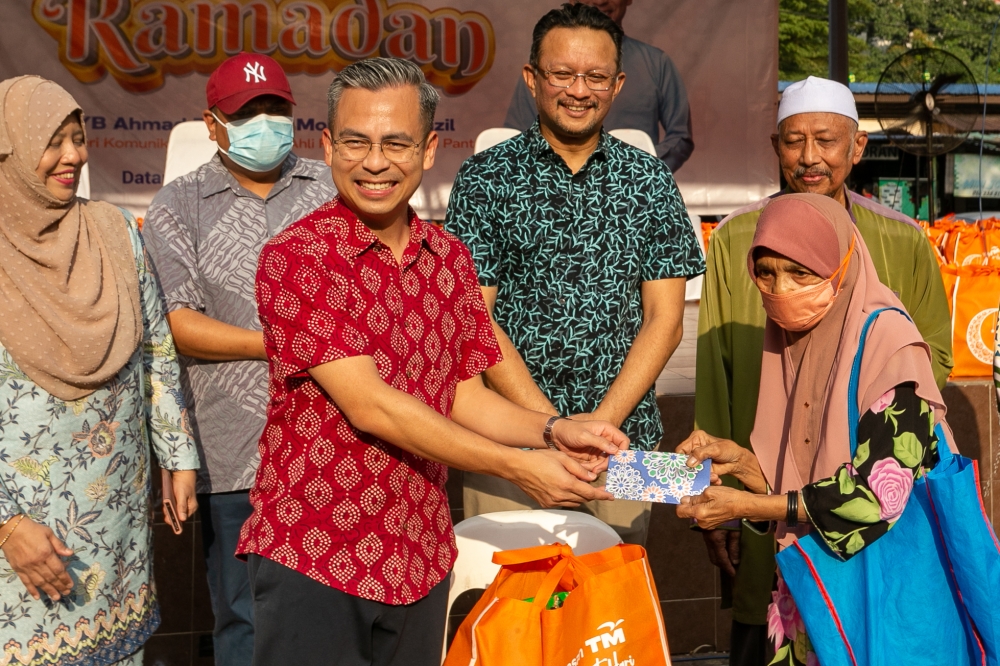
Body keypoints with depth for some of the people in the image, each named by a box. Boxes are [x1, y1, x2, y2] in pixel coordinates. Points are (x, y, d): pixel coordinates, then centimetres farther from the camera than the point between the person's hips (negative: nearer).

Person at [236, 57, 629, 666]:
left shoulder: (450, 258, 5)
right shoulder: (295, 257, -15)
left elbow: (461, 393, 10)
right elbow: (368, 406, -20)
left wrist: (553, 432, -8)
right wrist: (517, 466, -19)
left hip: (422, 558, 6)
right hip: (311, 555, -5)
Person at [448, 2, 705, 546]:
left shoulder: (649, 180, 6)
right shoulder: (485, 178, 0)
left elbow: (664, 317, 2)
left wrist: (603, 420, -10)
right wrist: (552, 426, -12)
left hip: (623, 436, 2)